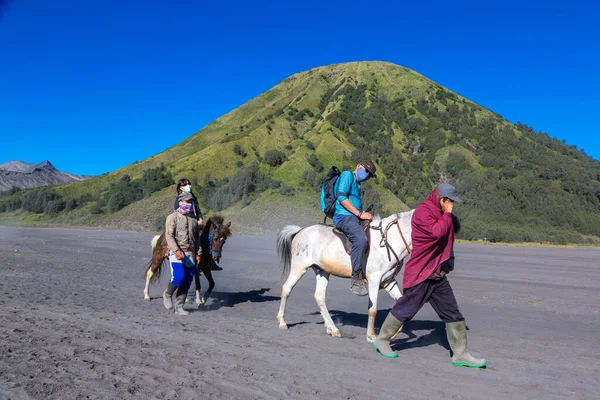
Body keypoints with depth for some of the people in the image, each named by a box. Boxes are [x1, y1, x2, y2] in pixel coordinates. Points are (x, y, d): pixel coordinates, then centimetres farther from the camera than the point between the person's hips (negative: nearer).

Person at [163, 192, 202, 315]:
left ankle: (179, 307, 13)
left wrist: (198, 254, 10)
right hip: (176, 254, -5)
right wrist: (176, 250, -21)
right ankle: (167, 294, 13)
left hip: (191, 254, 5)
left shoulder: (194, 219, 17)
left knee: (187, 282, 3)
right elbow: (169, 235, -9)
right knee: (179, 277, -17)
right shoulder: (173, 217, 0)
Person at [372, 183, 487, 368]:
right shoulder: (422, 212, -14)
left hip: (437, 274, 9)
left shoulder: (440, 214, 15)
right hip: (421, 273, -9)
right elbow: (437, 231, -29)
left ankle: (460, 354, 17)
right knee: (405, 309, 3)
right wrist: (447, 214, -14)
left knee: (453, 313, 8)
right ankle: (382, 340, 22)